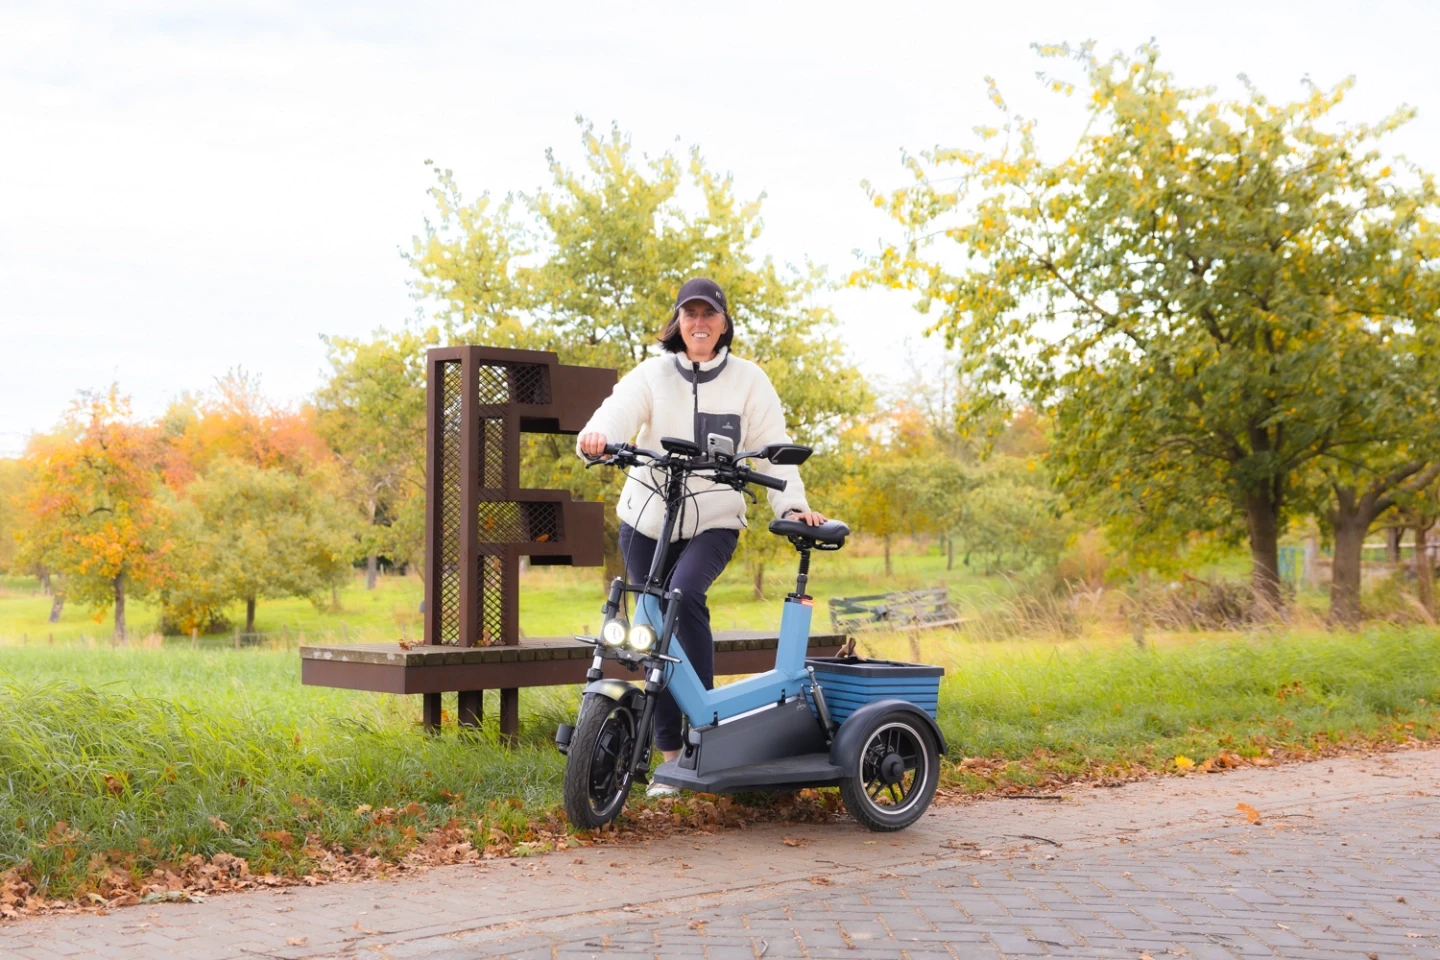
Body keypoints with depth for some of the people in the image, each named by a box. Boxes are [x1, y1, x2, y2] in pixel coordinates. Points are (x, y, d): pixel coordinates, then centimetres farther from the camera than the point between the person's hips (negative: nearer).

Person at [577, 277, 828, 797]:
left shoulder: (748, 380, 0)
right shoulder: (652, 375, -1)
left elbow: (772, 447, -5)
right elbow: (617, 412, -18)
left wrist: (793, 505, -19)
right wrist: (596, 437, -41)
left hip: (714, 522, -2)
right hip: (647, 520, 2)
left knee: (686, 596, -29)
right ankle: (670, 757, 17)